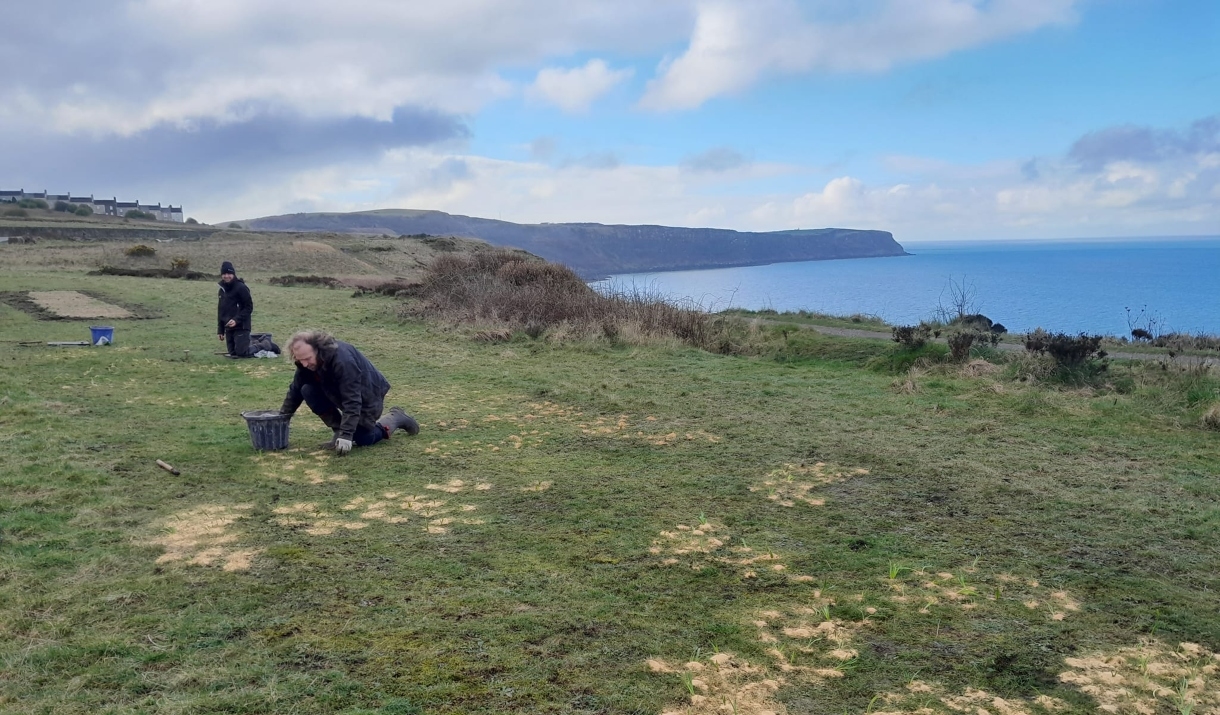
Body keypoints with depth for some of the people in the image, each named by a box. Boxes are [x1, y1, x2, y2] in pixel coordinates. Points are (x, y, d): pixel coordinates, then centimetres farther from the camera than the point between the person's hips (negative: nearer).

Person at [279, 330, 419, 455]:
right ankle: (339, 432, -4)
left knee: (363, 440, -5)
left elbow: (352, 401, -38)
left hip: (368, 394, -7)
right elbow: (295, 389, -2)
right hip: (339, 393, 7)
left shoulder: (343, 360, -38)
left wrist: (346, 435, -41)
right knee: (308, 391, -17)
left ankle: (397, 418, 18)